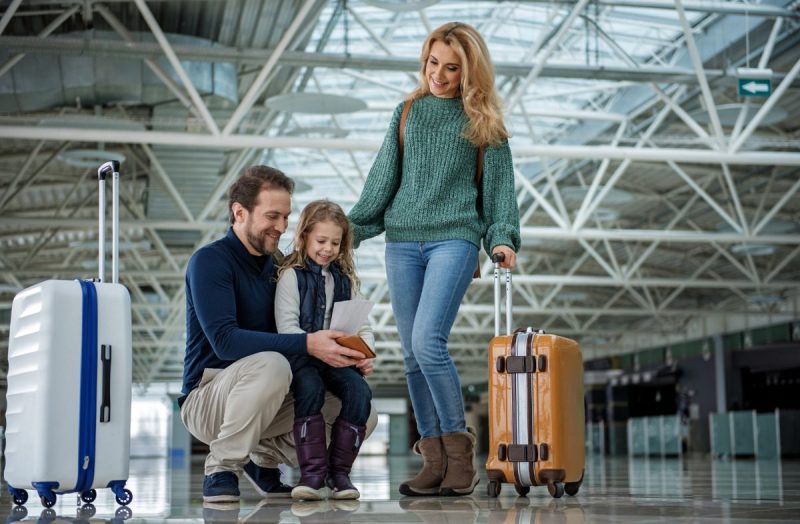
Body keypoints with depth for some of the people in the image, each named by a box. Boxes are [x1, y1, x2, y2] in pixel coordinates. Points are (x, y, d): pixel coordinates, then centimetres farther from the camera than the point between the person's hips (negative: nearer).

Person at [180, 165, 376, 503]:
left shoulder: (279, 265, 8)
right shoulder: (210, 261, -14)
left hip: (267, 399, 7)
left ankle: (265, 456, 13)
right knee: (270, 364, -37)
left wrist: (347, 360, -12)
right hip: (207, 398, -7)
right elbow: (225, 340, -27)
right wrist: (306, 344, -34)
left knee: (362, 413, -5)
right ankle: (221, 469, -15)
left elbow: (296, 333, 9)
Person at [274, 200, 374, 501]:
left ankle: (339, 469, -11)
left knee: (360, 390, -24)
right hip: (300, 355, -4)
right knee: (310, 389, -34)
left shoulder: (345, 278, 17)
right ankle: (312, 471, -25)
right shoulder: (291, 275, 0)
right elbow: (287, 328, -10)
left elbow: (362, 326, 13)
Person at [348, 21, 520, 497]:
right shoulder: (408, 112, 15)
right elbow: (384, 178, 16)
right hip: (403, 241, 4)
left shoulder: (482, 121, 7)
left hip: (454, 239, -4)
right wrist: (352, 226, 10)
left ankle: (459, 445, -7)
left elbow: (499, 185, 6)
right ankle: (435, 461, 7)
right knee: (413, 355, 1)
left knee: (428, 342, -20)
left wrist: (503, 238, -7)